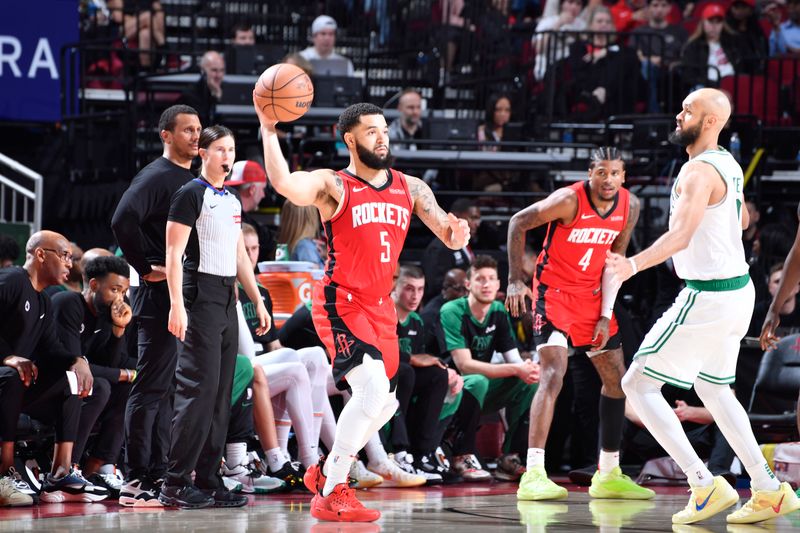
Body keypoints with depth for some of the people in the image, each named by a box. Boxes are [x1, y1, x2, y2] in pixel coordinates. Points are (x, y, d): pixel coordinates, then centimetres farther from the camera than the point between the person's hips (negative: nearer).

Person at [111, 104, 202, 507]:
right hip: (159, 296, -9)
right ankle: (136, 482, -8)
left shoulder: (189, 179, 18)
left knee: (168, 388, 12)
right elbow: (123, 220, -24)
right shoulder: (156, 177, -10)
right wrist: (147, 269, -18)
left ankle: (157, 475, 17)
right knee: (151, 387, -9)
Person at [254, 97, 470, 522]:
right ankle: (330, 494, -16)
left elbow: (450, 238, 5)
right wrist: (269, 131, -32)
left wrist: (457, 233, -18)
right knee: (373, 387, -24)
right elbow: (284, 184, -29)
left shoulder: (411, 188, 9)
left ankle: (324, 473, 35)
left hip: (381, 308, 7)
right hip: (341, 305, -7)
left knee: (384, 403, 15)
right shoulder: (333, 185, -8)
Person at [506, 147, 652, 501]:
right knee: (553, 375, -22)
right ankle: (533, 475, -26)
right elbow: (518, 223, -14)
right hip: (554, 292, -7)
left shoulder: (630, 206, -5)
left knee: (616, 379, 10)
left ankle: (608, 475, 23)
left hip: (592, 295, 7)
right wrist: (515, 281, -17)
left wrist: (606, 314, -2)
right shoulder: (570, 200, -22)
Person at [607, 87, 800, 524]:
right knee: (712, 389, 24)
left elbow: (681, 234, -33)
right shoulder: (727, 164, 10)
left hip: (707, 297, -10)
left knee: (638, 384, -3)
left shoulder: (699, 171, -20)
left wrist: (633, 264, -42)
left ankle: (705, 485, -7)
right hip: (738, 289, 10)